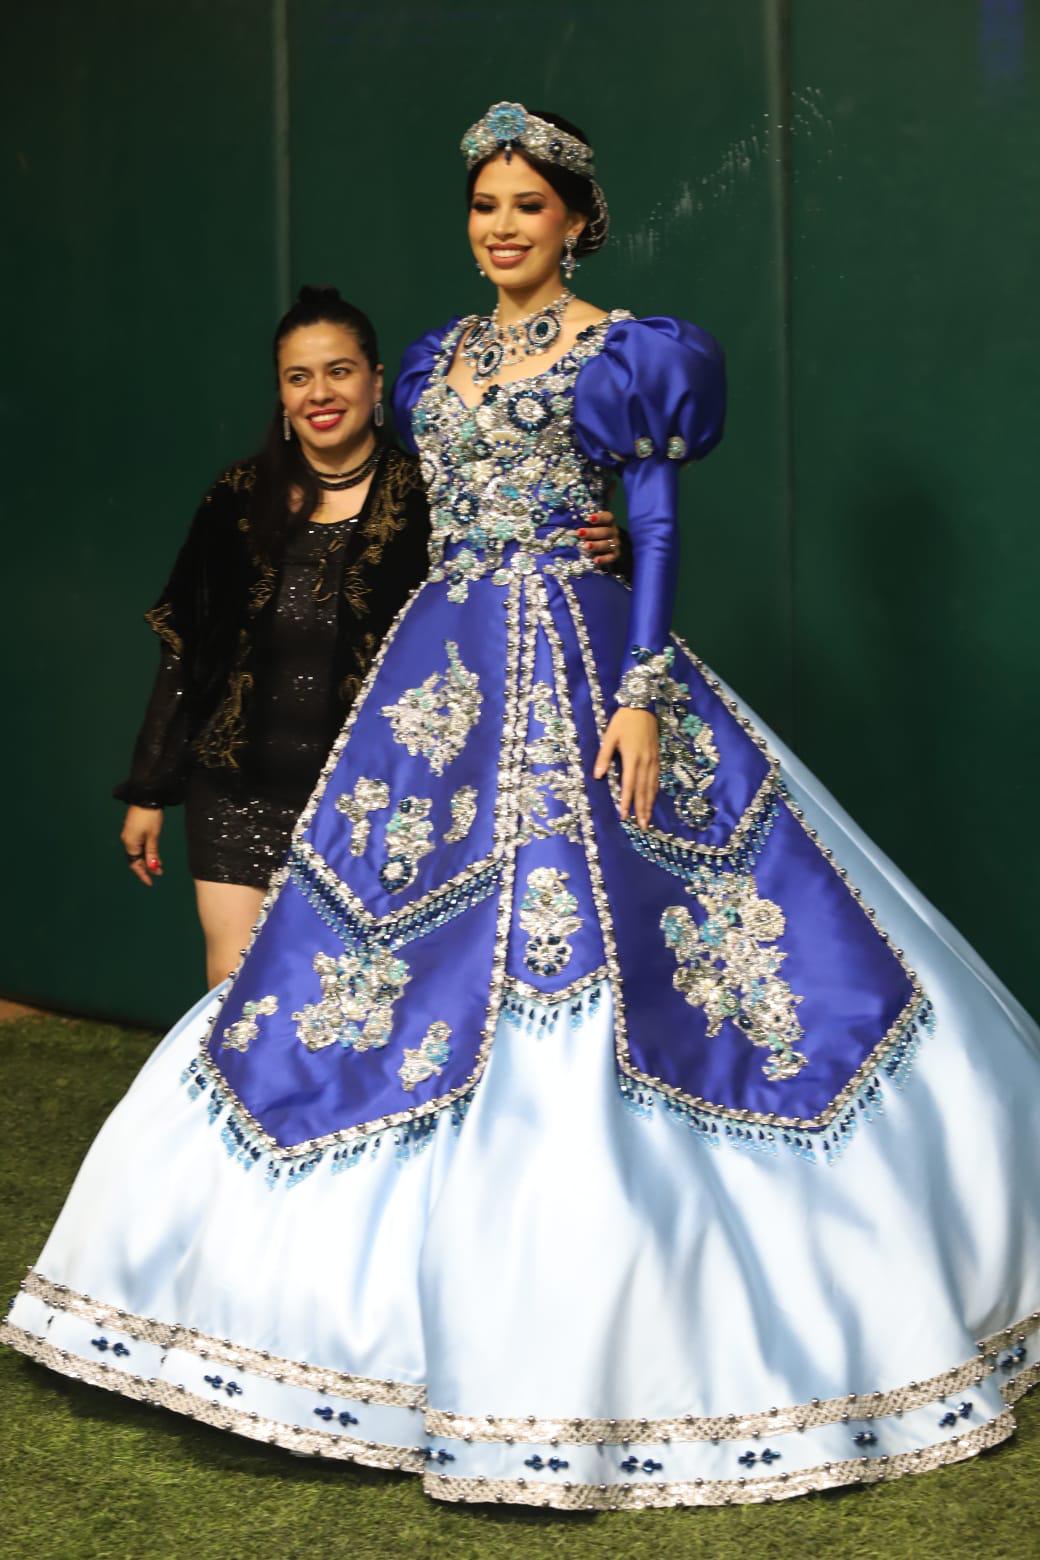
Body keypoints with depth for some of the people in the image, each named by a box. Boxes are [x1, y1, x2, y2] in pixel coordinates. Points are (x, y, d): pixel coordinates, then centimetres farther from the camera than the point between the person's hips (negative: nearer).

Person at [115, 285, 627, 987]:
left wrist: (594, 553, -28)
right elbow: (183, 651, 9)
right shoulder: (241, 500, 4)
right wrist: (148, 792, 10)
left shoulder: (427, 496, -4)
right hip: (242, 795, 2)